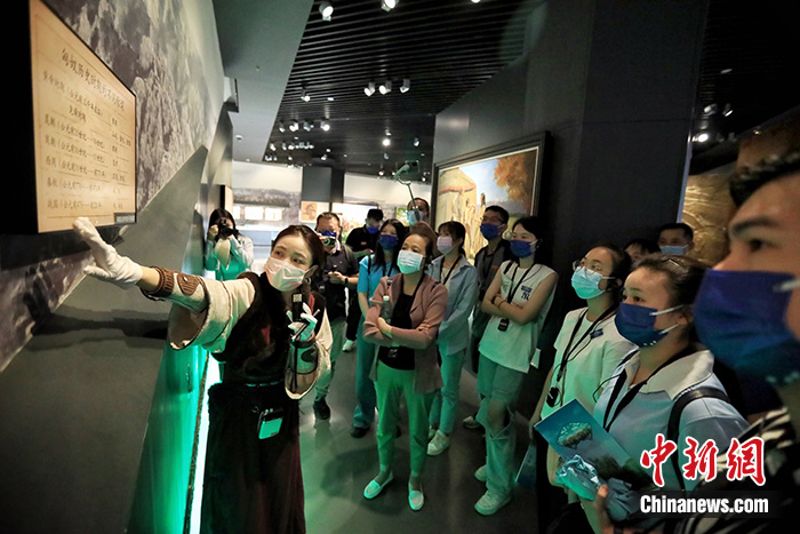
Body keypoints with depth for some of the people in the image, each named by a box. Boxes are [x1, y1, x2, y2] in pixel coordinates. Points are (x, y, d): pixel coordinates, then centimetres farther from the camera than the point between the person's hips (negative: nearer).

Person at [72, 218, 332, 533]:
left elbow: (310, 379, -5)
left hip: (282, 421, 4)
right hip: (236, 419, -3)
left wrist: (306, 343, -25)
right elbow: (208, 294, -46)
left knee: (280, 505, 23)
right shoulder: (248, 292, -22)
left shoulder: (314, 307, -10)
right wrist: (136, 273, -65)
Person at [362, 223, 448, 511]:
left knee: (417, 431, 19)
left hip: (418, 372, -3)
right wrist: (407, 338, -23)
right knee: (385, 426, 23)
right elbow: (369, 329, -15)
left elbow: (425, 338, -25)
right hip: (386, 368, 3)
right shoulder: (386, 285, -7)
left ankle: (415, 479, 46)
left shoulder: (436, 291, -17)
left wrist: (388, 330, -17)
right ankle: (384, 471, 51)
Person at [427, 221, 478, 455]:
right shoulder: (432, 266, 0)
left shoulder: (469, 272, -11)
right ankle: (431, 424, 39)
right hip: (429, 334, 4)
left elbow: (464, 309, -15)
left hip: (452, 337, -4)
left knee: (448, 388, 12)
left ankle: (444, 434, 31)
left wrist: (439, 331, -20)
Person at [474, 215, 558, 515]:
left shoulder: (547, 275, -10)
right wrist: (512, 307, -13)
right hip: (490, 345, 6)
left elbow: (524, 316, -18)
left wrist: (500, 301, -4)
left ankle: (500, 486, 13)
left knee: (496, 416, -4)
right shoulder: (505, 267, 7)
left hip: (516, 354, -6)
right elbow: (486, 305, 1)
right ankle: (495, 462, 36)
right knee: (490, 412, 15)